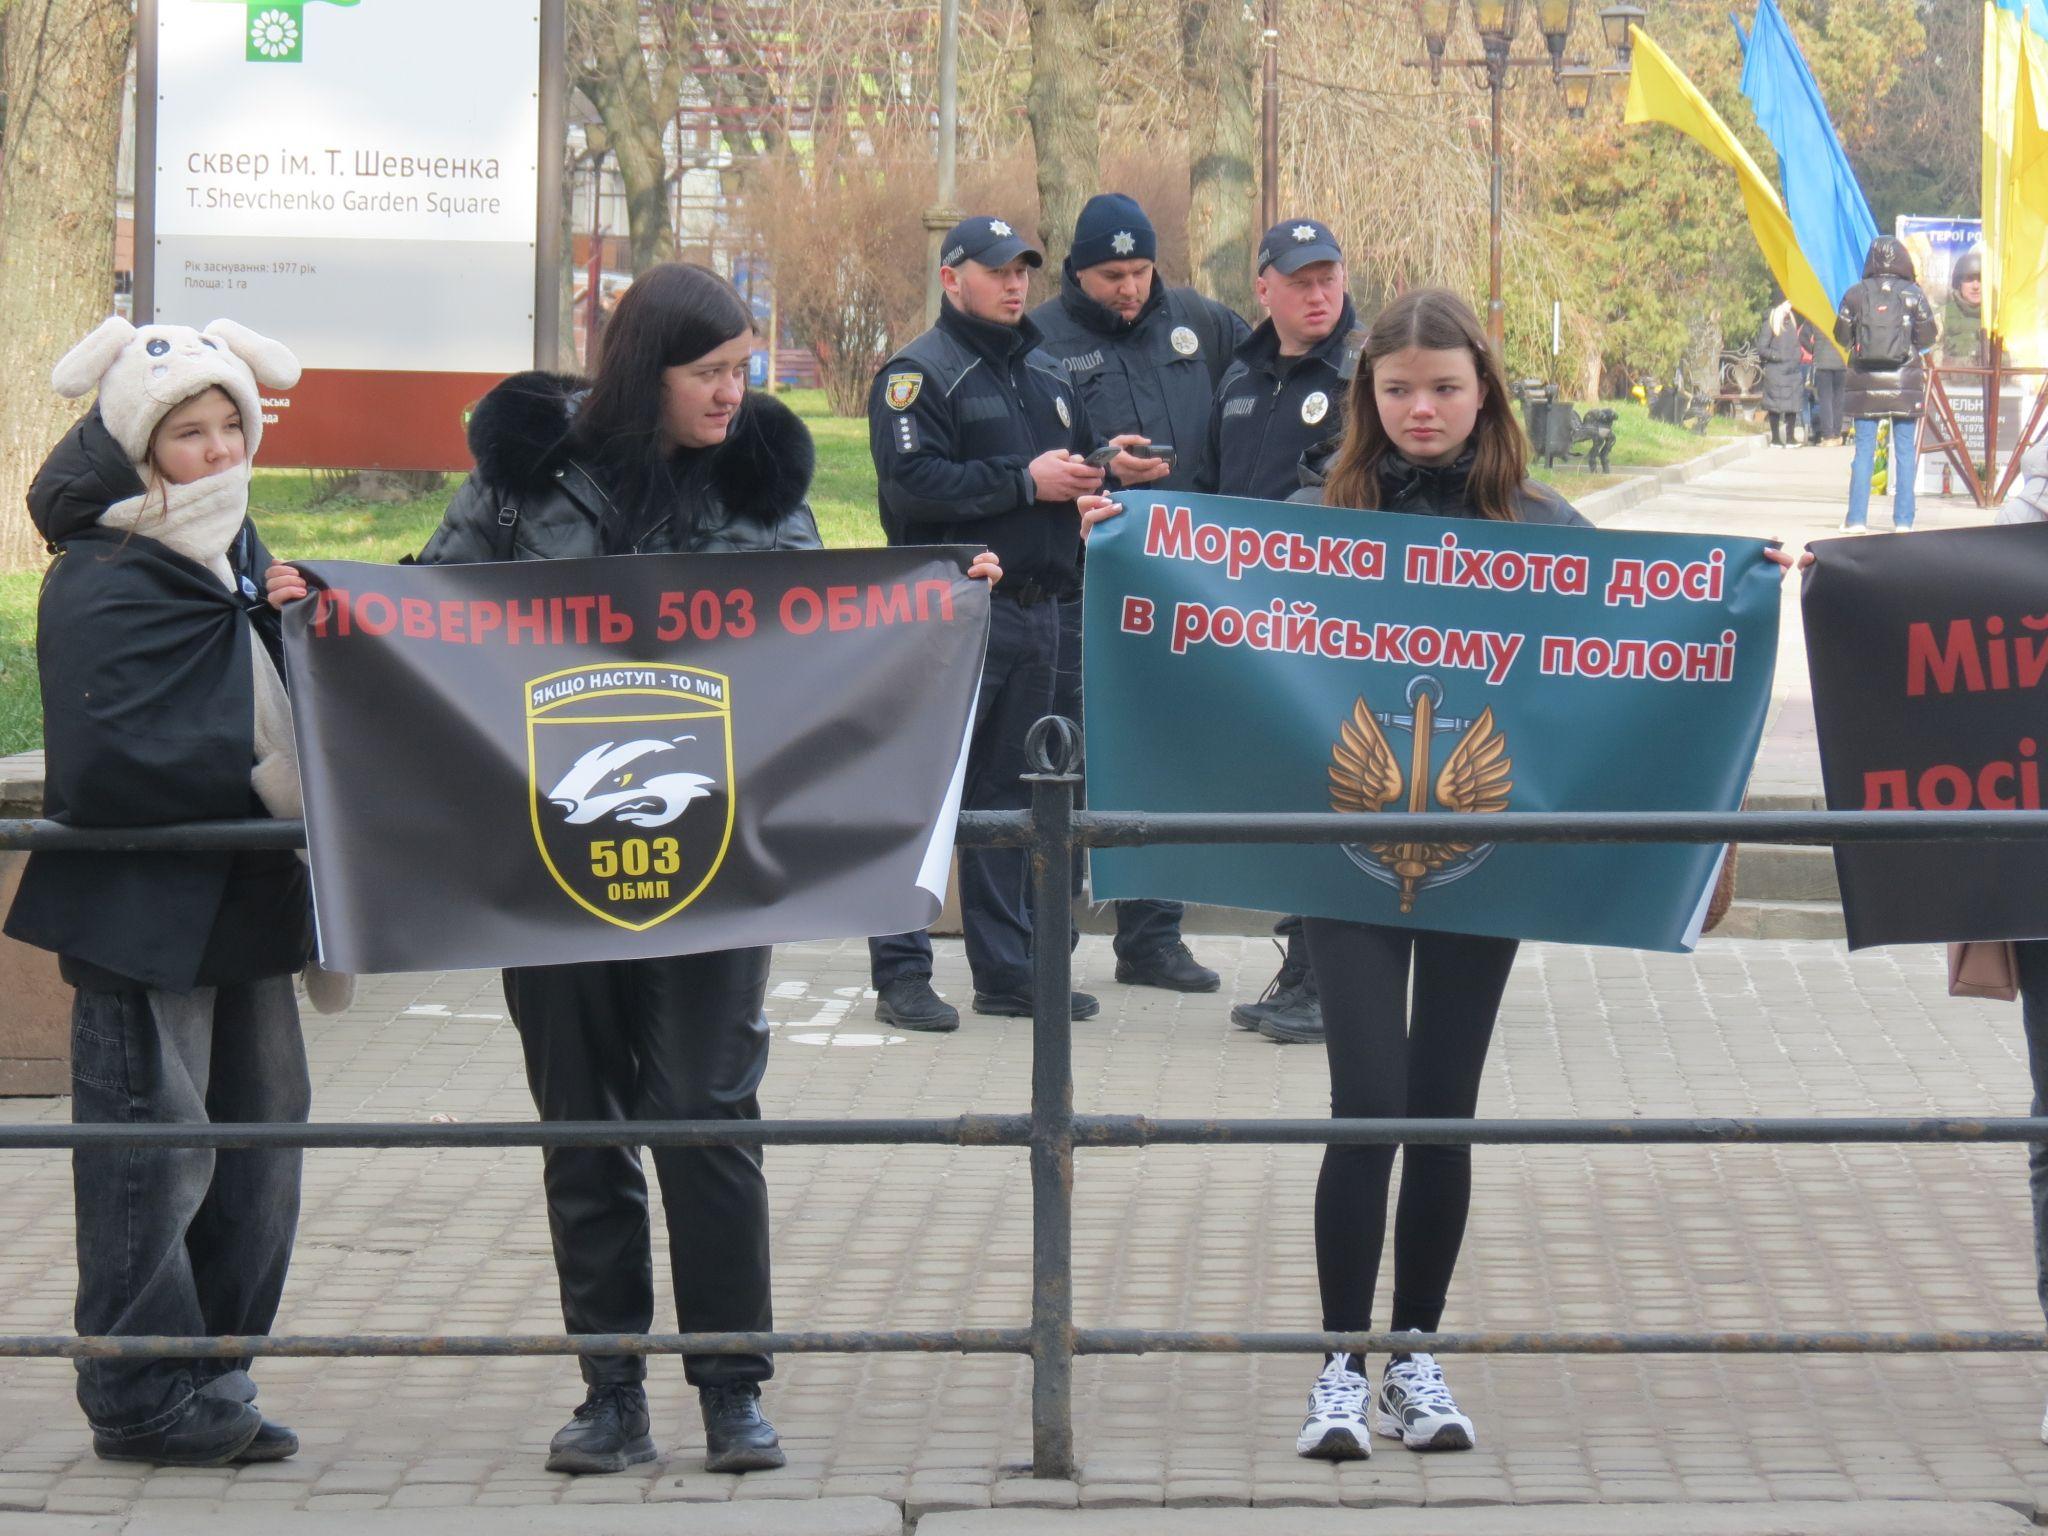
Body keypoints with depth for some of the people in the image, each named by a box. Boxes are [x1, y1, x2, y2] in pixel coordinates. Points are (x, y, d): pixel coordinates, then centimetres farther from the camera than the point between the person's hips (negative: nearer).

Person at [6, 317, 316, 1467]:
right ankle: (142, 1396, 4)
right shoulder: (102, 582, -15)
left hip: (241, 895, 9)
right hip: (144, 905, -9)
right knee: (154, 1142, -5)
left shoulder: (235, 552, 13)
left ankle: (216, 1380, 22)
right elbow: (106, 760, -23)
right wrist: (258, 780, -19)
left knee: (263, 1124, 12)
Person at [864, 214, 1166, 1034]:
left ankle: (1008, 967, 17)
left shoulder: (1048, 373, 18)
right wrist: (1026, 481, -16)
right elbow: (915, 483, -17)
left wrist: (1108, 464, 2)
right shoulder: (919, 374, -5)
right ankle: (900, 972, -3)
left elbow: (1076, 464, 25)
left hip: (1035, 609, 7)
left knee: (1011, 790, 12)